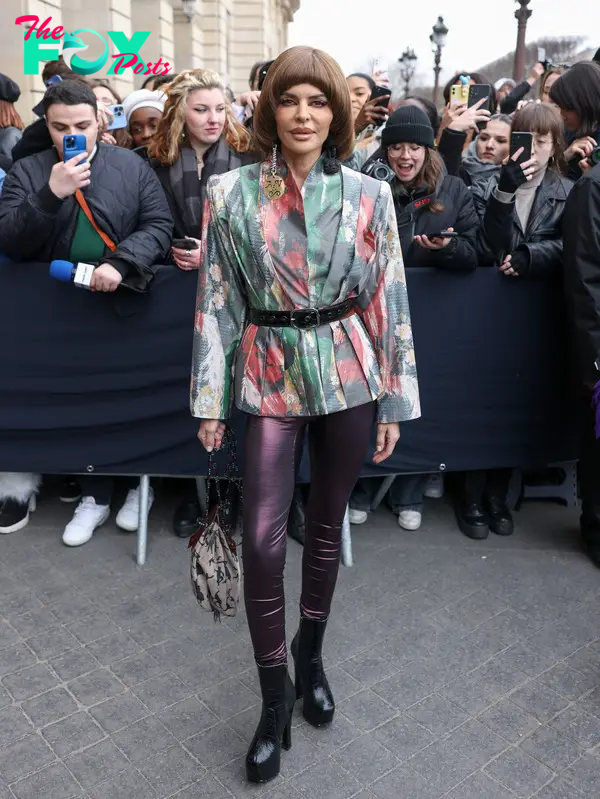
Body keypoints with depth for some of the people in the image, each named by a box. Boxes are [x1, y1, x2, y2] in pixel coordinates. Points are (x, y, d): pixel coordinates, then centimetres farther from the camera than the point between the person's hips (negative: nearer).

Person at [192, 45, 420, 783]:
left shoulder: (368, 195, 0)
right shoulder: (231, 193, -2)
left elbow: (388, 299, 2)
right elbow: (216, 300, -1)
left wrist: (394, 397, 1)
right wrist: (210, 398, -2)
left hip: (348, 374, 1)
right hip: (271, 376, -1)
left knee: (326, 526, 13)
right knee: (262, 539, -6)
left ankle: (310, 654, 38)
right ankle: (274, 693, 17)